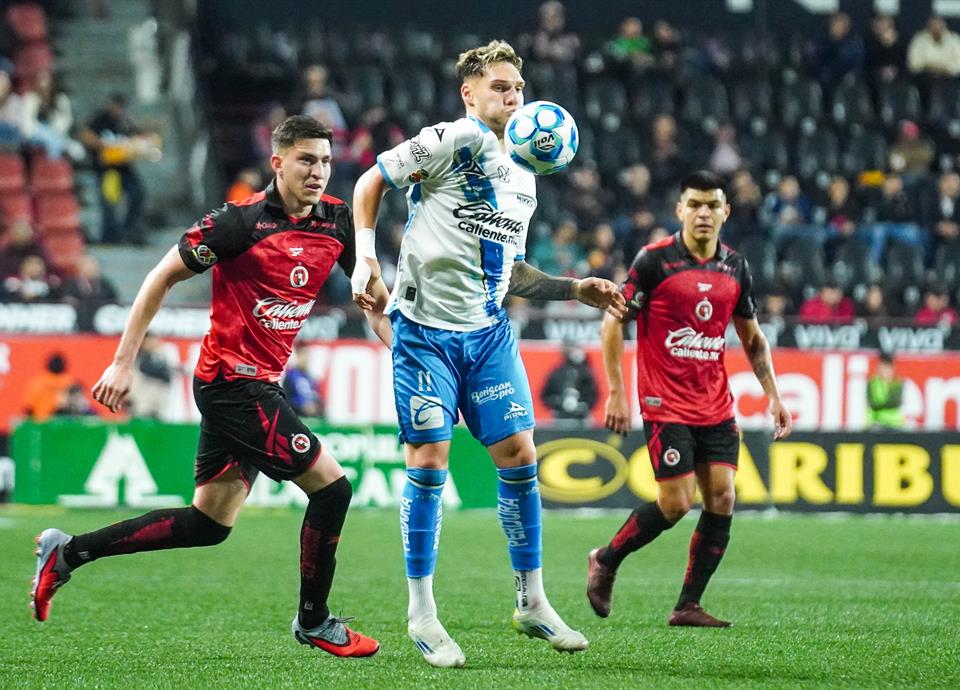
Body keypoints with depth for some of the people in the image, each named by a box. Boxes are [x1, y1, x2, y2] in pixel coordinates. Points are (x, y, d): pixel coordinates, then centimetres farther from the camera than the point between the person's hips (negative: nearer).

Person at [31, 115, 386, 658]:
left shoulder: (336, 220, 3)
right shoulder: (243, 221, -15)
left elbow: (372, 289, 19)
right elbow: (163, 277, -8)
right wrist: (124, 362, -10)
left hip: (261, 384, 8)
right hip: (234, 382, -8)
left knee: (209, 524, 11)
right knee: (331, 486, -10)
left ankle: (68, 552, 21)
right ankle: (313, 621, 9)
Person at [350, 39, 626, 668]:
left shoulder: (522, 178, 16)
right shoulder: (454, 140, -7)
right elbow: (371, 182, -2)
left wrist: (576, 289, 14)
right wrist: (366, 256, -14)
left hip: (489, 332, 6)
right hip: (425, 329, -6)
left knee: (519, 456, 1)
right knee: (429, 459, -6)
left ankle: (532, 602, 11)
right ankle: (422, 612, 4)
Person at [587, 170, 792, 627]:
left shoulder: (735, 267, 8)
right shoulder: (654, 260, -8)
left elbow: (752, 338, 19)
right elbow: (613, 323, -5)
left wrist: (773, 396, 11)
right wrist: (616, 393, -10)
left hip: (716, 407, 5)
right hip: (666, 406, -5)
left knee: (722, 500, -3)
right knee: (675, 504, -9)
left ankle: (688, 606, 5)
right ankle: (605, 561, 15)